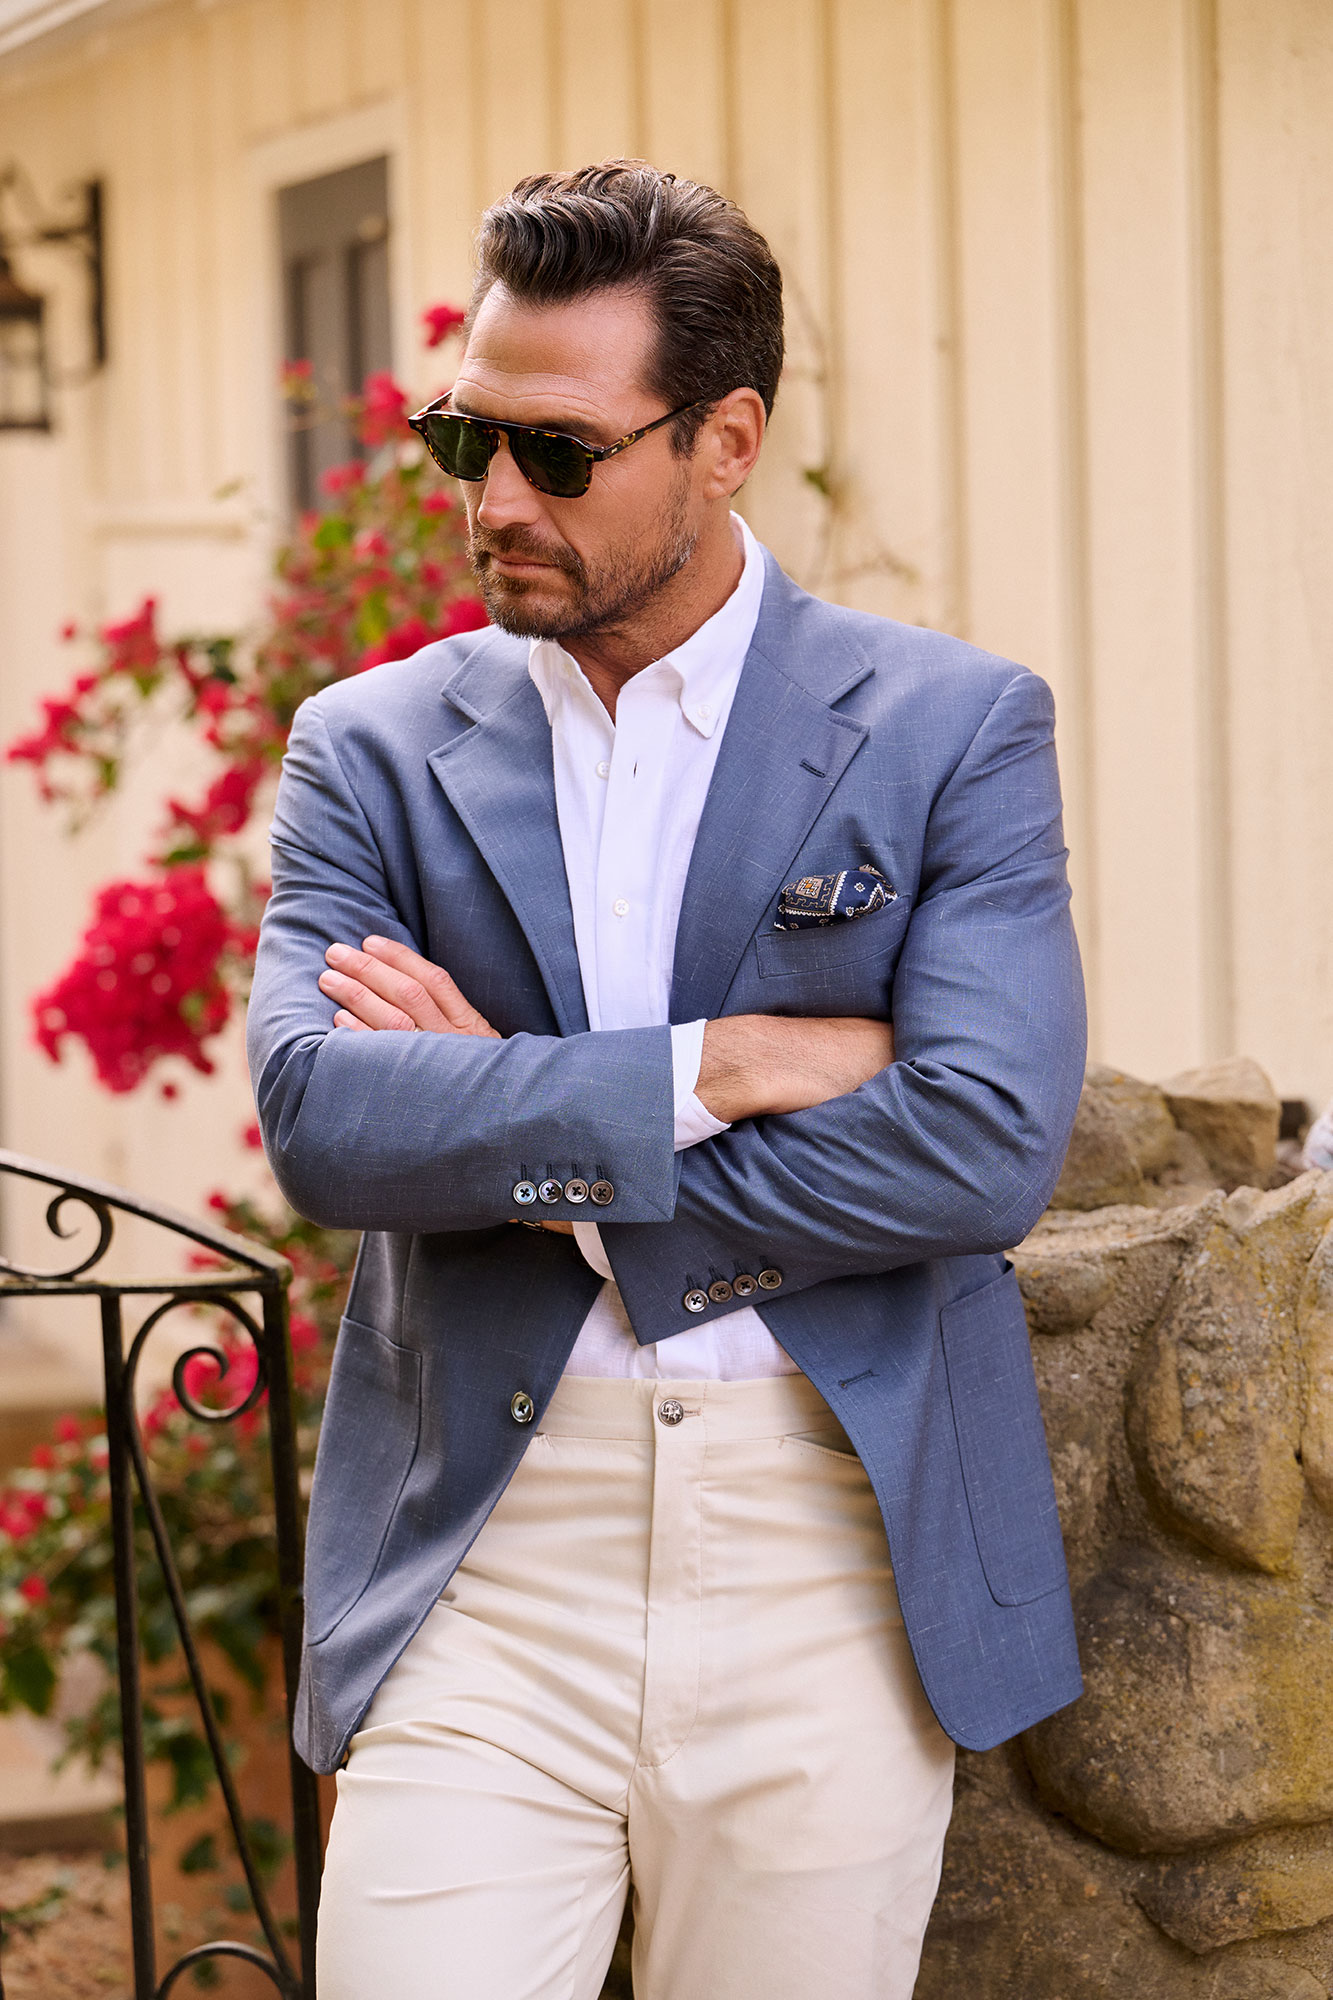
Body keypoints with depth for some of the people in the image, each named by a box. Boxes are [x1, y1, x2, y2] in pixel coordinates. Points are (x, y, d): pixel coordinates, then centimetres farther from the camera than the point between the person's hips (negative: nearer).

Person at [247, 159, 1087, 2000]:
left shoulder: (954, 727, 1)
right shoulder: (375, 747, 7)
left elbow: (986, 1146, -11)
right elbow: (316, 1119, -7)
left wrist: (510, 1135, -8)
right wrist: (719, 1064, -14)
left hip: (835, 1566, -1)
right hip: (479, 1561, 1)